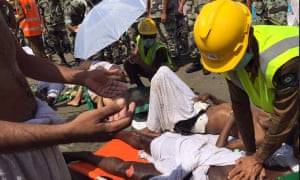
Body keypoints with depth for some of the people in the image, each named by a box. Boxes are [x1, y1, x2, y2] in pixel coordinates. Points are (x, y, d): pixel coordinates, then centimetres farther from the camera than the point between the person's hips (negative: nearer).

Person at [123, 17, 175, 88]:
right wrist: (132, 58, -34)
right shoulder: (140, 40, -13)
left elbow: (153, 70, -36)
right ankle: (141, 87, 1)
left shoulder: (160, 49, -33)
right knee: (128, 64, -13)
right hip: (148, 67, 6)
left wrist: (140, 62, -47)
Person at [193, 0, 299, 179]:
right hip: (285, 101, 6)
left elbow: (283, 119, -31)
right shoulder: (230, 53, -22)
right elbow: (240, 106, -12)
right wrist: (251, 153, -7)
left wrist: (258, 159, -19)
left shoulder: (283, 61, -44)